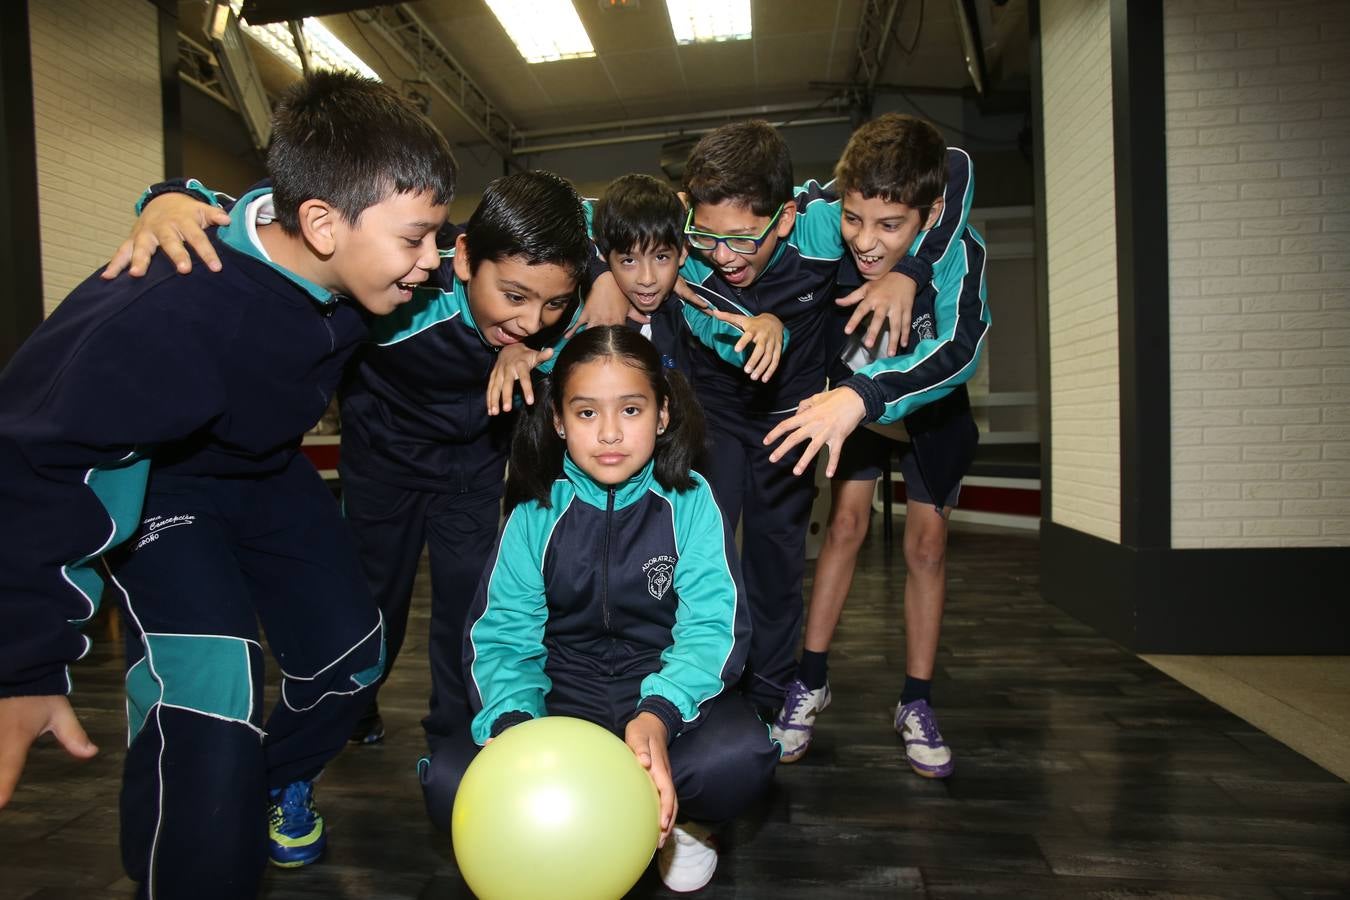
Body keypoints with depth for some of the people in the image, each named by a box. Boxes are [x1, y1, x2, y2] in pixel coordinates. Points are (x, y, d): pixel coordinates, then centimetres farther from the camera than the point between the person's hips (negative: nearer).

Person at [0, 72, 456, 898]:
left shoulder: (349, 266, -22)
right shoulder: (177, 313, -40)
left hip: (264, 469, 6)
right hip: (154, 481, -6)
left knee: (352, 653, 10)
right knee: (208, 697, -23)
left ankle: (279, 778, 43)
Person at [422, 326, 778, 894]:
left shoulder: (689, 502, -7)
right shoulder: (536, 513, -3)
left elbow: (713, 626, -15)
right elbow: (502, 635, -7)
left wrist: (658, 714, -35)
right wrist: (512, 721, -28)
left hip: (670, 693, -1)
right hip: (564, 699, 2)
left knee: (743, 756, -33)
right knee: (448, 780, -23)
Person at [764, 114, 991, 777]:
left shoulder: (954, 249, -38)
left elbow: (960, 348, -53)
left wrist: (863, 397, -69)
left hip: (931, 392, -1)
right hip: (855, 382, 1)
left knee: (926, 541, 1)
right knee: (845, 522, -4)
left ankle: (917, 703, 16)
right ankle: (811, 681, 10)